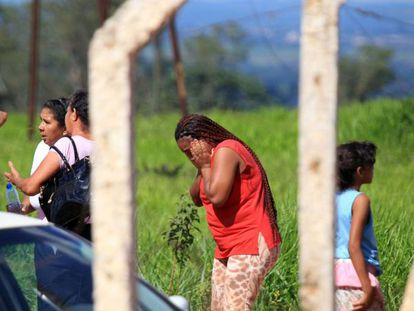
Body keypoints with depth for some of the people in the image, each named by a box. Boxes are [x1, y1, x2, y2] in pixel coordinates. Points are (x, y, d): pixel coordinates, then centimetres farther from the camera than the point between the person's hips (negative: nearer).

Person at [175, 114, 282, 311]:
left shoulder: (226, 151, -15)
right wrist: (201, 170, 1)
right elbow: (197, 199, 16)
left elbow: (216, 196, -26)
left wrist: (205, 167, -11)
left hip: (251, 247, -11)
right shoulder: (214, 157, 16)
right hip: (228, 249, 11)